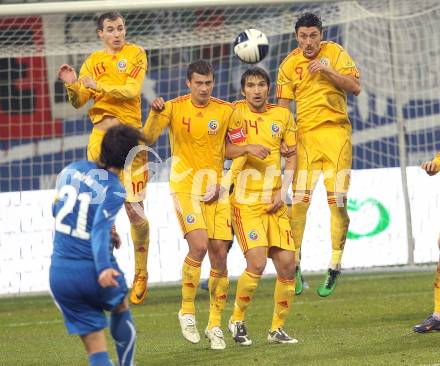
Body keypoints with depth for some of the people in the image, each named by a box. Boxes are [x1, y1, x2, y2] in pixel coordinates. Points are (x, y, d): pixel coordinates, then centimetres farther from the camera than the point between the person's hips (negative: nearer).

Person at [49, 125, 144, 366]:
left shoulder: (70, 171, 7)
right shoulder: (115, 190, -10)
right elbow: (100, 228, -24)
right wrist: (103, 268, -35)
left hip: (60, 272, 4)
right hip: (92, 271, -4)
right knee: (121, 309, 32)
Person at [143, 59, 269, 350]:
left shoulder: (225, 110, 3)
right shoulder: (175, 108, -4)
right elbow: (148, 139, -15)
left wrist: (249, 149, -4)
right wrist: (155, 114, -32)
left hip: (215, 188, 3)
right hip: (185, 186, -3)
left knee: (220, 256, 0)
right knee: (199, 245, -23)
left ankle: (215, 325, 13)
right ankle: (187, 310, -5)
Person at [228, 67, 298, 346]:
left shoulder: (282, 116, 6)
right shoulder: (234, 113, -3)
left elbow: (292, 155, 13)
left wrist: (282, 192, 3)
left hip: (275, 204, 4)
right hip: (245, 201, -4)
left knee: (287, 265, 0)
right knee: (257, 263, -17)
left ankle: (278, 328, 16)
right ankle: (238, 320, 5)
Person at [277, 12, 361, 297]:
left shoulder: (335, 53, 1)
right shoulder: (289, 65, 3)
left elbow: (355, 87, -4)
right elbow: (283, 106, 6)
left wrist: (328, 71, -16)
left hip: (336, 132, 0)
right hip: (305, 135, 0)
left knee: (338, 201, -4)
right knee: (299, 200, -9)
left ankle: (335, 266, 5)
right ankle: (294, 265, 1)